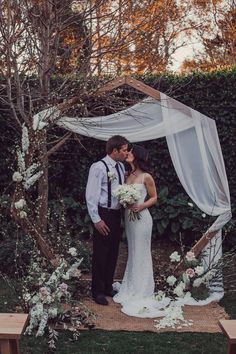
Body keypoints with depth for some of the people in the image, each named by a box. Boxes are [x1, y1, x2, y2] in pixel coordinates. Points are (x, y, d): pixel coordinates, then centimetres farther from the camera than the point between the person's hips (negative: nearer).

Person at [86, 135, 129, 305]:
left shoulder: (121, 167, 9)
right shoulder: (99, 167, -14)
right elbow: (91, 195, -16)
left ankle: (108, 287, 32)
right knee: (100, 254, 2)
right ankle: (98, 291, 17)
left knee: (113, 254, 16)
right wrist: (96, 219, -18)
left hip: (117, 214, 8)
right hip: (104, 215, -8)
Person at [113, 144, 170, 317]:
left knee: (141, 254, 2)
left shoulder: (146, 177, -11)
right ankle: (132, 288, 30)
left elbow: (154, 197, -4)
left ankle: (142, 292, 14)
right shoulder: (128, 175, 7)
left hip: (141, 217, -7)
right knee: (132, 253, 16)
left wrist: (141, 206, -18)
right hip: (128, 216, 7)